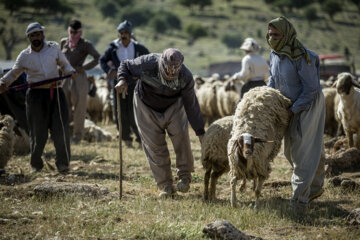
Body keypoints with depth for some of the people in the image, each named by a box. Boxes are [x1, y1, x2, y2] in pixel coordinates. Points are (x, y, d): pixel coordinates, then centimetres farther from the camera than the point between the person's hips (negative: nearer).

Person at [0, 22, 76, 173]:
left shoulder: (53, 48, 6)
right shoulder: (25, 56, 4)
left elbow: (64, 64, 17)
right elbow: (14, 72, 14)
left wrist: (71, 71, -4)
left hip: (55, 93, 1)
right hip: (36, 95, -1)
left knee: (61, 128, -7)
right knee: (38, 131, 1)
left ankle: (63, 163, 2)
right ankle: (36, 165, 16)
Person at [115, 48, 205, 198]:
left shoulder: (185, 77, -25)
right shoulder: (147, 64, -30)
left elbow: (191, 105, -17)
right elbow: (126, 66, -10)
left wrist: (200, 132, -15)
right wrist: (123, 80, -33)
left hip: (173, 106, 0)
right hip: (147, 106, 0)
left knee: (180, 133, -22)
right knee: (154, 144, -6)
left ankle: (185, 176, -5)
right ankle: (166, 186, 3)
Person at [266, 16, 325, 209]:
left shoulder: (301, 57, -26)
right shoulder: (274, 54, -1)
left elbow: (311, 88, -22)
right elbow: (273, 79, 16)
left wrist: (293, 110, -20)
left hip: (309, 104, -9)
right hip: (291, 105, 9)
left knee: (303, 151, -9)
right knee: (291, 151, 15)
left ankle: (299, 199, -7)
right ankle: (315, 187, 32)